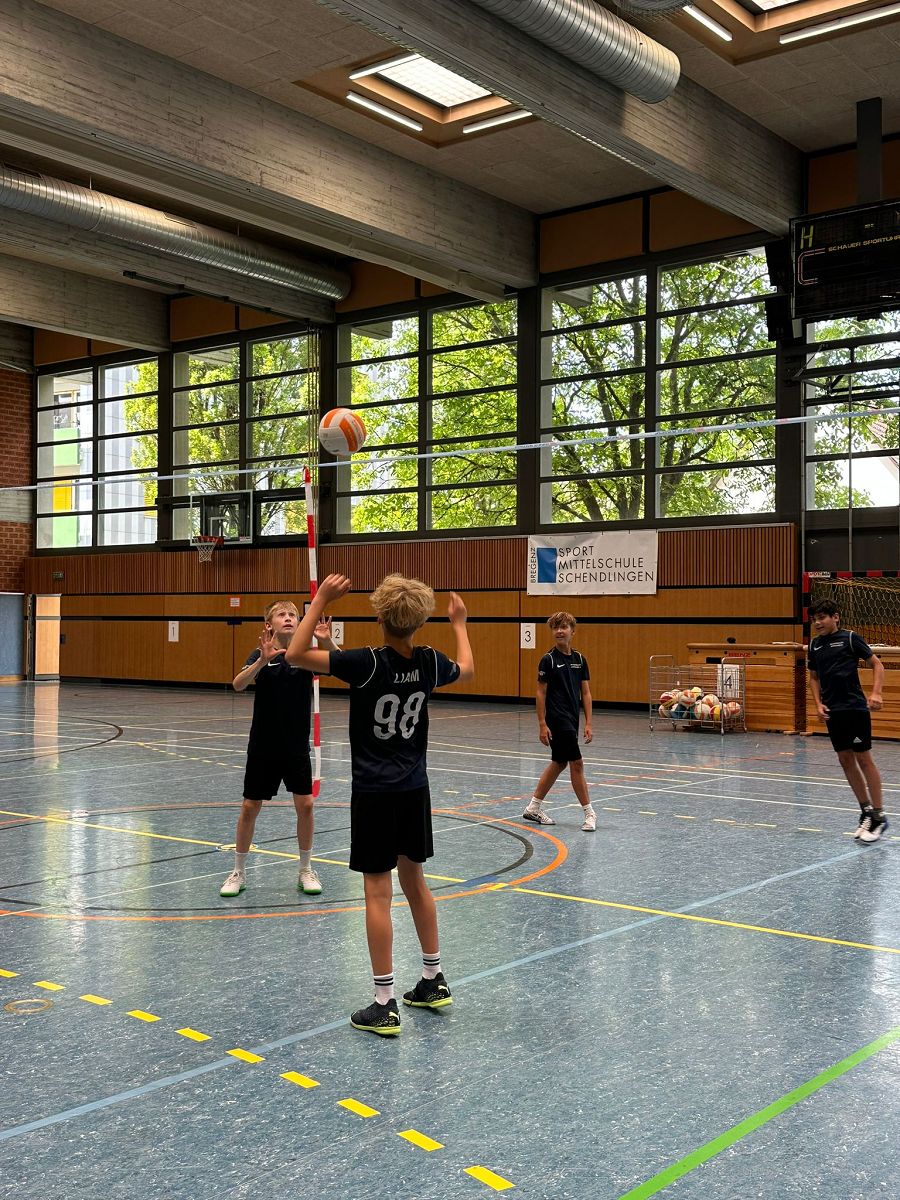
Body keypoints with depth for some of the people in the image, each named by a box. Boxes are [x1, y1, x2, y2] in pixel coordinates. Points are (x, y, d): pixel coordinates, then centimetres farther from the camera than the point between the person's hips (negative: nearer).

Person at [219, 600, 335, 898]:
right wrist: (263, 660, -42)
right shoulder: (262, 654, -8)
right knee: (250, 807, 5)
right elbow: (238, 685, -25)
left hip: (297, 746, 1)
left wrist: (327, 641, -38)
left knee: (305, 804, 0)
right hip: (263, 746, -1)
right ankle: (239, 872, 20)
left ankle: (306, 870, 17)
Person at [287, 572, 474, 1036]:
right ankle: (434, 981, 29)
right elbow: (467, 670, 22)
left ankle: (384, 1005, 2)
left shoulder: (367, 663, -18)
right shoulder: (430, 662, -2)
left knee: (378, 892, -1)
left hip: (374, 793, -5)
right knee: (414, 880, 19)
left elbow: (296, 654, -17)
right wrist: (459, 624, 34)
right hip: (414, 789, 6)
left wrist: (321, 600, -12)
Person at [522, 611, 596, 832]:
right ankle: (589, 813, 3)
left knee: (558, 763, 14)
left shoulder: (579, 659, 6)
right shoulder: (548, 660, -9)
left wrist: (588, 723, 2)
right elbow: (541, 693, -8)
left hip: (572, 719, 7)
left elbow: (585, 692, 7)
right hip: (557, 720, -7)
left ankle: (534, 807, 25)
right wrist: (542, 724, -11)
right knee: (576, 763, -6)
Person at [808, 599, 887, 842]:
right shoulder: (814, 645, 10)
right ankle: (866, 811, 19)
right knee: (846, 760, 8)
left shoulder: (849, 638, -6)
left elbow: (877, 664, -3)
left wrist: (875, 693, -16)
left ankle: (879, 815, 2)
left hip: (855, 708, -6)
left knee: (863, 758, -4)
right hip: (832, 711, 6)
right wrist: (818, 703, 5)